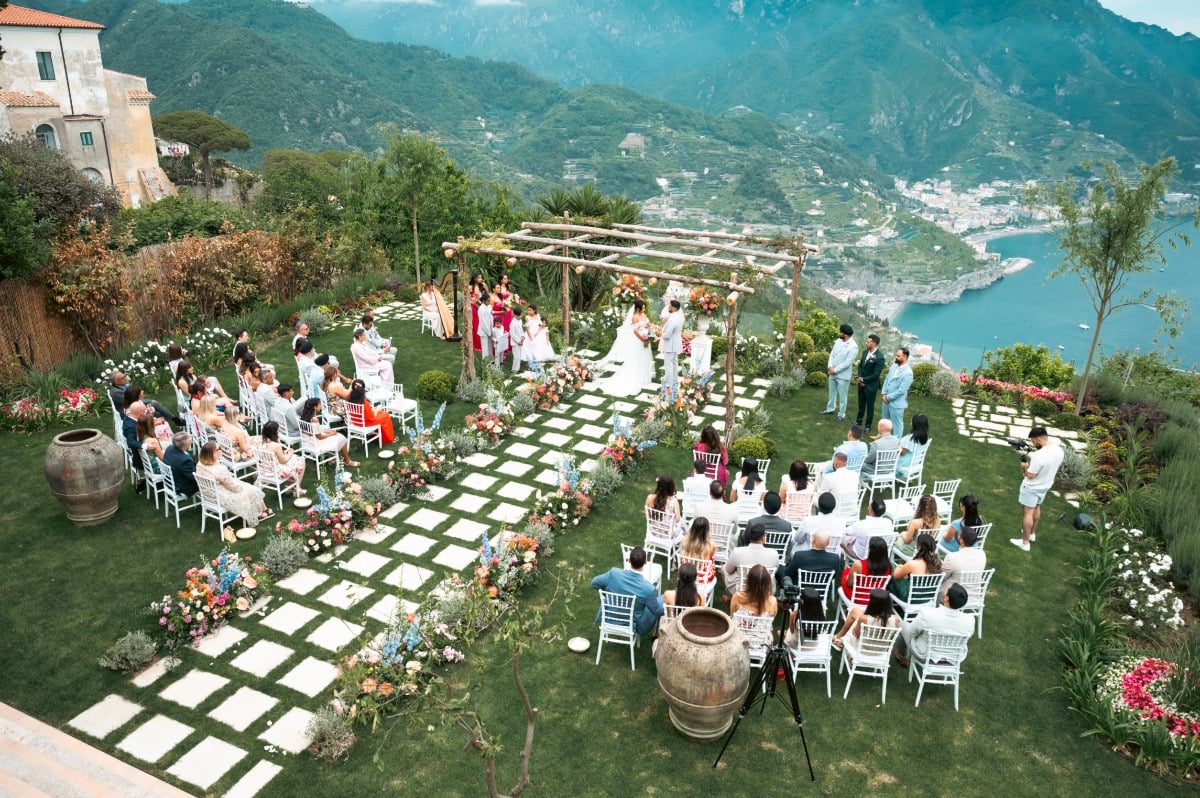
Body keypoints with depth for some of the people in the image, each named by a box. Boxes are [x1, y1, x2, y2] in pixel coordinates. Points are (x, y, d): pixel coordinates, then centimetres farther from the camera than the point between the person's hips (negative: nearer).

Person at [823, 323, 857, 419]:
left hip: (843, 375, -7)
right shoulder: (838, 341, 2)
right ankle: (830, 409, 38)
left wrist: (835, 370, -18)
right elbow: (832, 354, 4)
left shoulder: (853, 347, -19)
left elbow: (847, 363, -22)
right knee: (832, 393, 21)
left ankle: (841, 415, 14)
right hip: (833, 373, 7)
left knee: (842, 396, 3)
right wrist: (830, 366, -11)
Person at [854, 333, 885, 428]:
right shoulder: (865, 351, 0)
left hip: (871, 385, -6)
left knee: (870, 405, 9)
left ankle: (867, 425, 22)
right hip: (861, 383, 6)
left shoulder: (879, 357, -22)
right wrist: (860, 378, -6)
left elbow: (876, 374, -21)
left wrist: (863, 379, -16)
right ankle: (859, 421, 38)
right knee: (861, 404, 21)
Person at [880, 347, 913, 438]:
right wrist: (884, 394, -3)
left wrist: (889, 397, -15)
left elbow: (901, 390, -22)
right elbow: (886, 380, 9)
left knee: (896, 424, 5)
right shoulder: (894, 366, 3)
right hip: (887, 400, 8)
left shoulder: (907, 373, -22)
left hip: (896, 403, -8)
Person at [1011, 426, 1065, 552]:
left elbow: (1030, 475, -25)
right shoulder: (1059, 450, -9)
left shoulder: (1039, 455, -35)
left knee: (1028, 512, 5)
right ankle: (1032, 533, 44)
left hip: (1031, 488, -8)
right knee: (1036, 508, 27)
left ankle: (1025, 543, 13)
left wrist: (1024, 466, -10)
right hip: (1045, 486, 8)